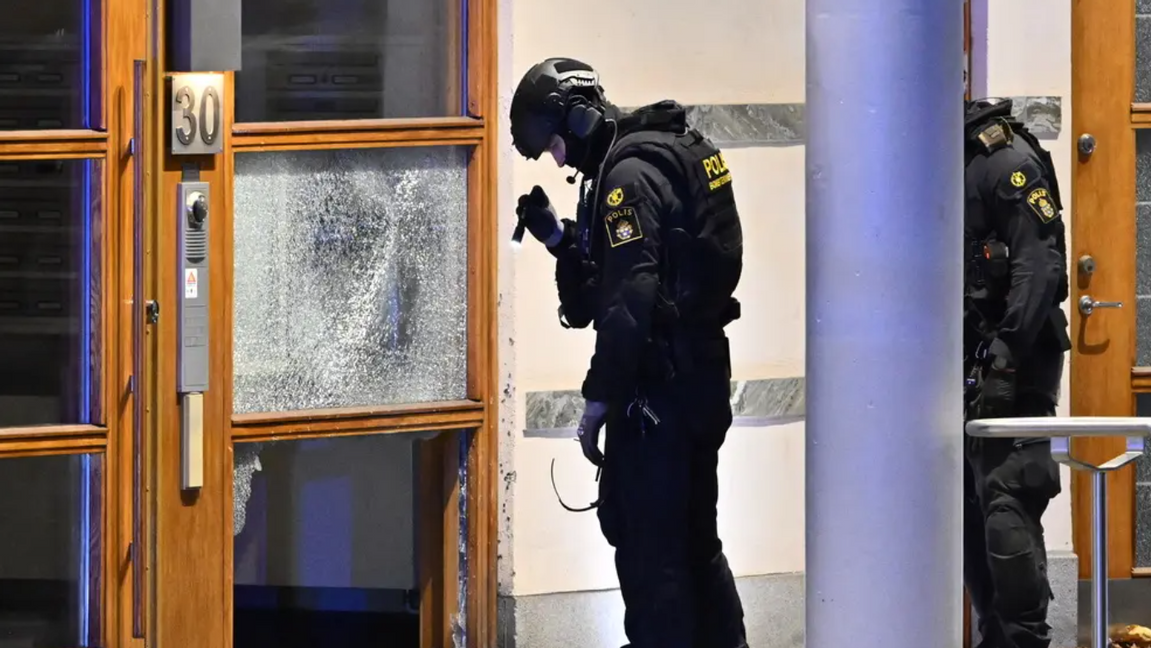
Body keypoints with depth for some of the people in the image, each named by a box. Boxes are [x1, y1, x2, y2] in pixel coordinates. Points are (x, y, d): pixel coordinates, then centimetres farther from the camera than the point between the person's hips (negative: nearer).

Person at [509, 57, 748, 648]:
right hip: (702, 377, 10)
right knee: (695, 540, 18)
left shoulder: (631, 174, -16)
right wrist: (558, 237, 6)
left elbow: (630, 301, -22)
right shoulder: (673, 156, 15)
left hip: (658, 388, -10)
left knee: (647, 547, -6)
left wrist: (597, 401, -18)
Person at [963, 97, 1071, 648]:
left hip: (1013, 362, -9)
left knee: (1005, 508, -12)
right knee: (971, 509, 11)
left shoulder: (1004, 159, -13)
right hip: (971, 368, 9)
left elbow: (1040, 266, -19)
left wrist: (1004, 360, -23)